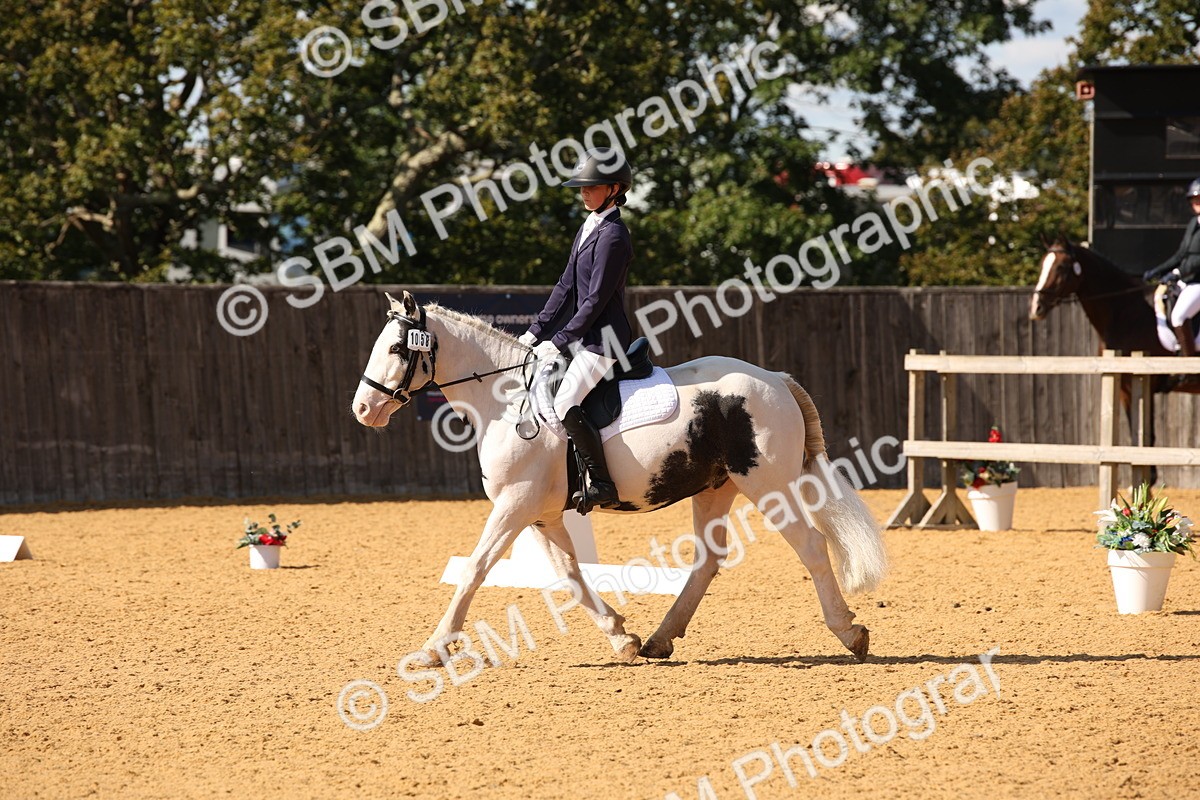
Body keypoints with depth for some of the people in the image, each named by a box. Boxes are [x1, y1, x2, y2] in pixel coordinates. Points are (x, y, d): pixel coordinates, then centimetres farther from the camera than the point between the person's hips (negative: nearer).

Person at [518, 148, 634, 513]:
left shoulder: (612, 235, -15)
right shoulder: (589, 228, 14)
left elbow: (596, 299, -18)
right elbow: (566, 287, 17)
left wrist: (558, 343, -16)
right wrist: (536, 332, 11)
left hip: (605, 336, -11)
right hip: (586, 336, 11)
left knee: (565, 403, -24)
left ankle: (603, 484, -20)